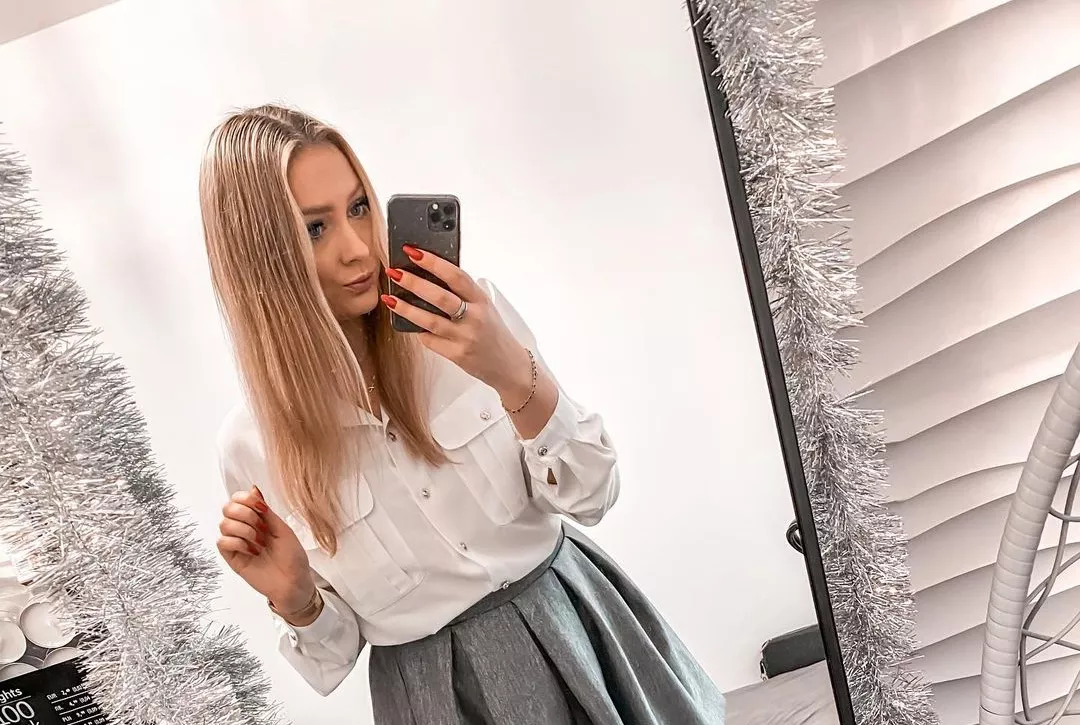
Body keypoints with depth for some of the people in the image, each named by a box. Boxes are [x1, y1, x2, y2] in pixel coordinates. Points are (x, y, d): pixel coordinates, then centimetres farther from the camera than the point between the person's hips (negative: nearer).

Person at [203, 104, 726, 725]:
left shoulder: (469, 315, -14)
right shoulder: (253, 444, -11)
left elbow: (593, 493, -13)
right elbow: (333, 655, 0)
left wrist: (513, 375, -29)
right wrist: (294, 599, -21)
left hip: (575, 631, 1)